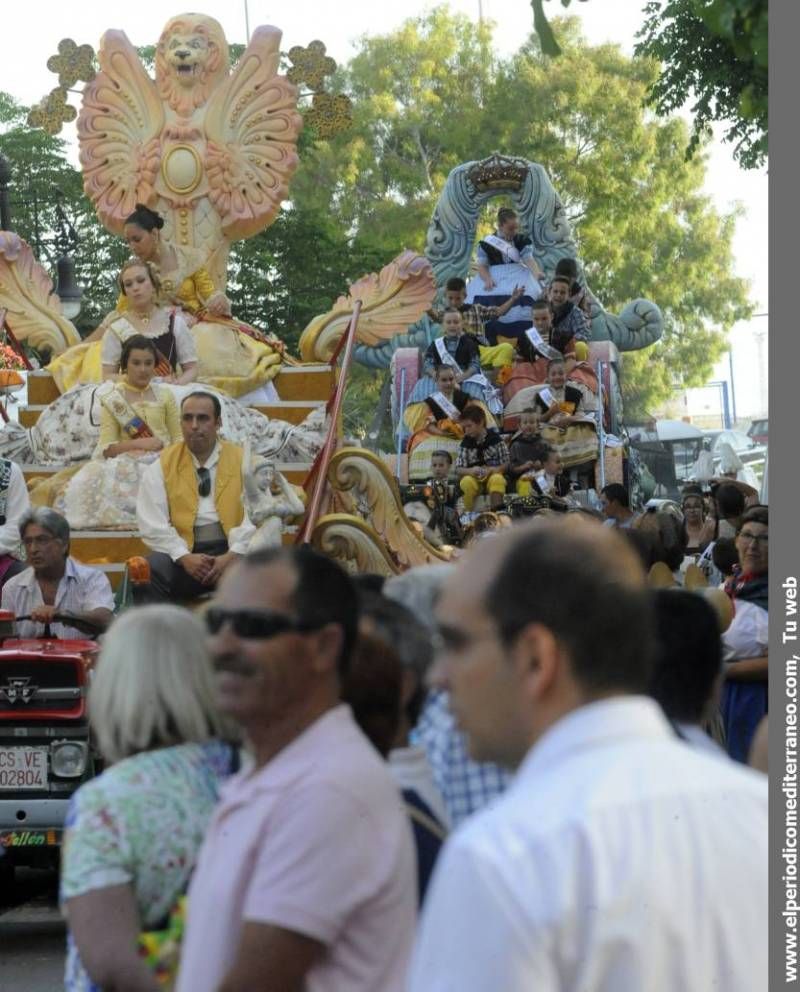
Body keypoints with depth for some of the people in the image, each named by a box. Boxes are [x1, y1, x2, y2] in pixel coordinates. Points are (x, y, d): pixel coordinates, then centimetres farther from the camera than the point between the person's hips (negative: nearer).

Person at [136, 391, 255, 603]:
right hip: (181, 555, 0)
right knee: (148, 571, -31)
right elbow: (153, 524, 0)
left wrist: (233, 555, -16)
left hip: (230, 552, 0)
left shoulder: (243, 461, 9)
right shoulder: (161, 466, 9)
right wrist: (184, 557, -16)